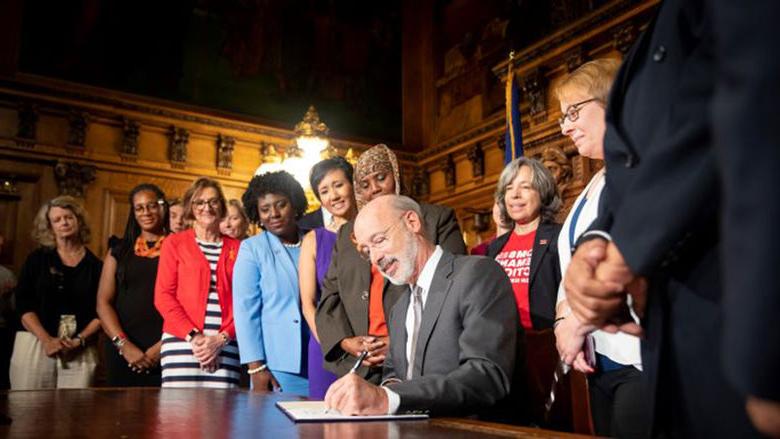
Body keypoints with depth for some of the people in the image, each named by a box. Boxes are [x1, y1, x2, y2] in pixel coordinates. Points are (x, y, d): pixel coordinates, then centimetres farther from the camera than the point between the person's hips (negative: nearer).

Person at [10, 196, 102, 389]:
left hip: (81, 351, 0)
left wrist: (79, 340, -10)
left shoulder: (95, 265, 8)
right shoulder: (37, 259, 8)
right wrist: (46, 340, -12)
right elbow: (23, 304, 0)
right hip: (35, 343, 0)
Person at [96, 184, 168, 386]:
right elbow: (103, 303, 5)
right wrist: (124, 344, -6)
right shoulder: (119, 251, 11)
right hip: (122, 352, 2)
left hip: (165, 352, -2)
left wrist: (164, 344, -11)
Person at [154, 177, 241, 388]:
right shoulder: (174, 243, 10)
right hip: (182, 342, -1)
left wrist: (222, 338, -7)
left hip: (226, 347, 1)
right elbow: (163, 296, 2)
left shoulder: (236, 248, 12)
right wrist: (192, 336, -9)